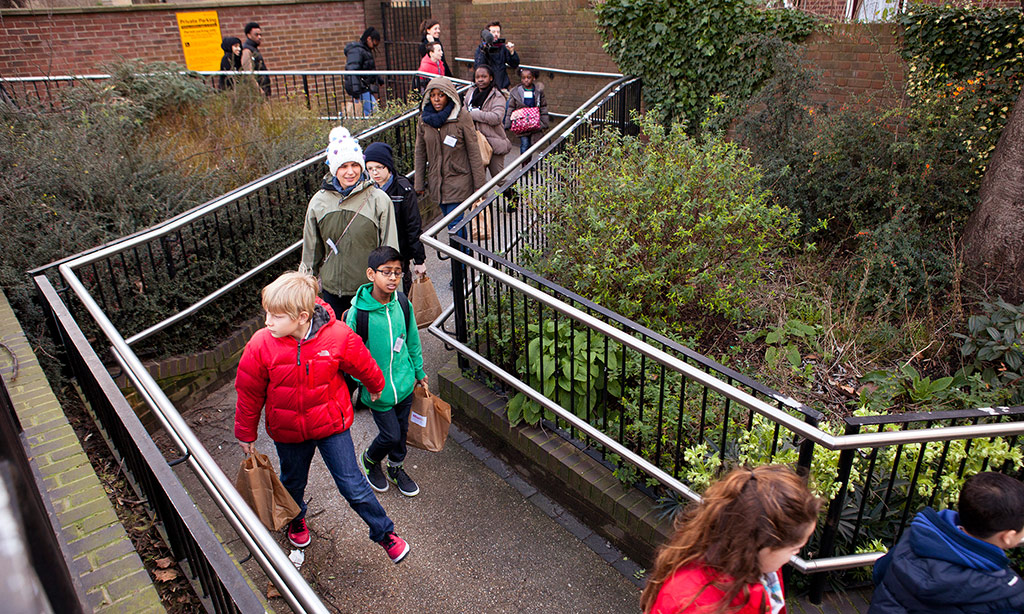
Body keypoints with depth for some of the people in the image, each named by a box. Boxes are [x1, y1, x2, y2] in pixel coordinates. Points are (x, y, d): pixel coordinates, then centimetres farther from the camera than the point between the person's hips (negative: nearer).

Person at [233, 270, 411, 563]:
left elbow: (364, 366, -3)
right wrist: (245, 433, 6)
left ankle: (385, 533, 25)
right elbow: (249, 393, -5)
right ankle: (296, 519, 59)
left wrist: (375, 387, 16)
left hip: (331, 423, -2)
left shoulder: (338, 336, -25)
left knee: (352, 485, 3)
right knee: (293, 482, 25)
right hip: (288, 430, 2)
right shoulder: (260, 345, -21)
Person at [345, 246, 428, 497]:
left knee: (402, 430, 19)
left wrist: (419, 372, 16)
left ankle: (396, 468, 45)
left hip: (404, 382, 5)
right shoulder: (358, 312, -20)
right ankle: (370, 459, 37)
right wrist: (366, 382, -12)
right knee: (390, 434, 4)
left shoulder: (403, 304, -6)